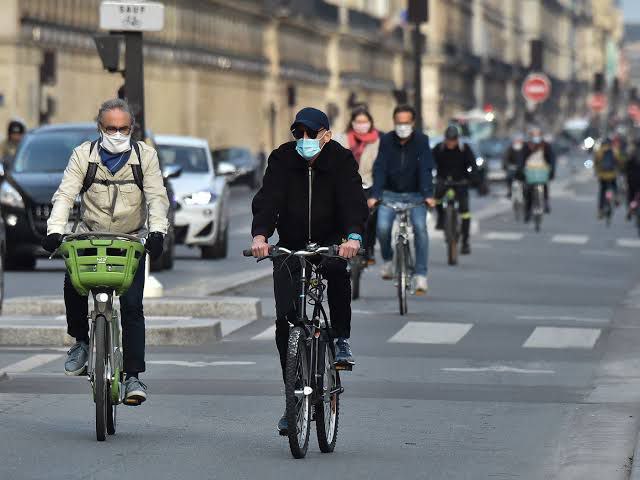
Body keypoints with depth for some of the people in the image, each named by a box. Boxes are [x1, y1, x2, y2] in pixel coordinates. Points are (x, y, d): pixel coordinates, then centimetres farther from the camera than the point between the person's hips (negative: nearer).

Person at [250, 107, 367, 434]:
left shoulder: (341, 160, -9)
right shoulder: (282, 159, -6)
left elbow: (354, 200, -23)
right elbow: (268, 198, -19)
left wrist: (353, 236, -43)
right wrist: (260, 234, -38)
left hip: (329, 244, -1)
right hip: (290, 247, 2)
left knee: (338, 271, -37)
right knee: (284, 319, -8)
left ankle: (342, 339, -15)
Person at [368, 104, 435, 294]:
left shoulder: (421, 140, -8)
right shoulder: (386, 140, -5)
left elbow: (426, 169, -18)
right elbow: (379, 168, -12)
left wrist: (428, 195, -32)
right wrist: (374, 195, -26)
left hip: (415, 195, -1)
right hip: (390, 193, 1)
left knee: (420, 227, -22)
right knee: (383, 227, -21)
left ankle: (420, 274, -16)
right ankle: (388, 260, 8)